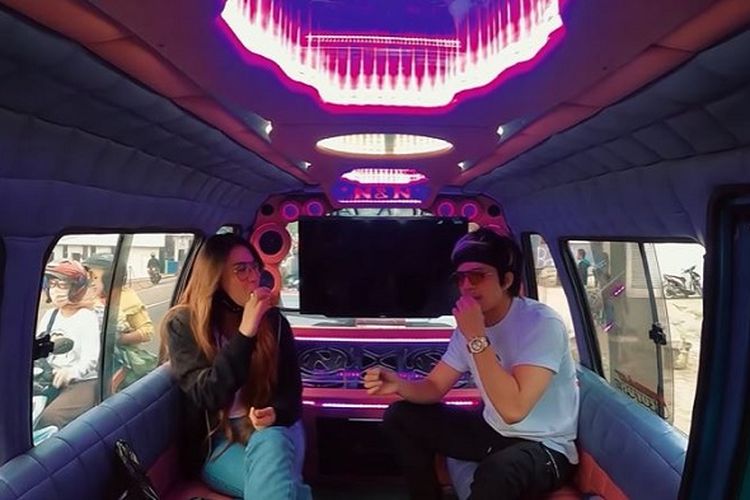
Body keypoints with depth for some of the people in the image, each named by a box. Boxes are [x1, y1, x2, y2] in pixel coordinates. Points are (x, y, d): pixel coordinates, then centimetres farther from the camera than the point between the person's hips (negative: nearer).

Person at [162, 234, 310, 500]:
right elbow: (207, 397, -18)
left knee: (270, 444, -33)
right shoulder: (183, 324, -6)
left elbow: (291, 385, 4)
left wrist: (276, 413, -20)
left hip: (272, 429, 3)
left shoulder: (272, 319, 1)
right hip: (217, 440, -3)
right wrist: (245, 333, -26)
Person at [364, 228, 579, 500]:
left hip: (546, 447, -7)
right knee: (400, 417, 2)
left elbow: (513, 409, -33)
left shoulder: (541, 323, -23)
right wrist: (398, 384, -18)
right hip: (494, 431, 7)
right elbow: (435, 387, 4)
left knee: (494, 473, -40)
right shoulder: (469, 325, 0)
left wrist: (477, 338, -32)